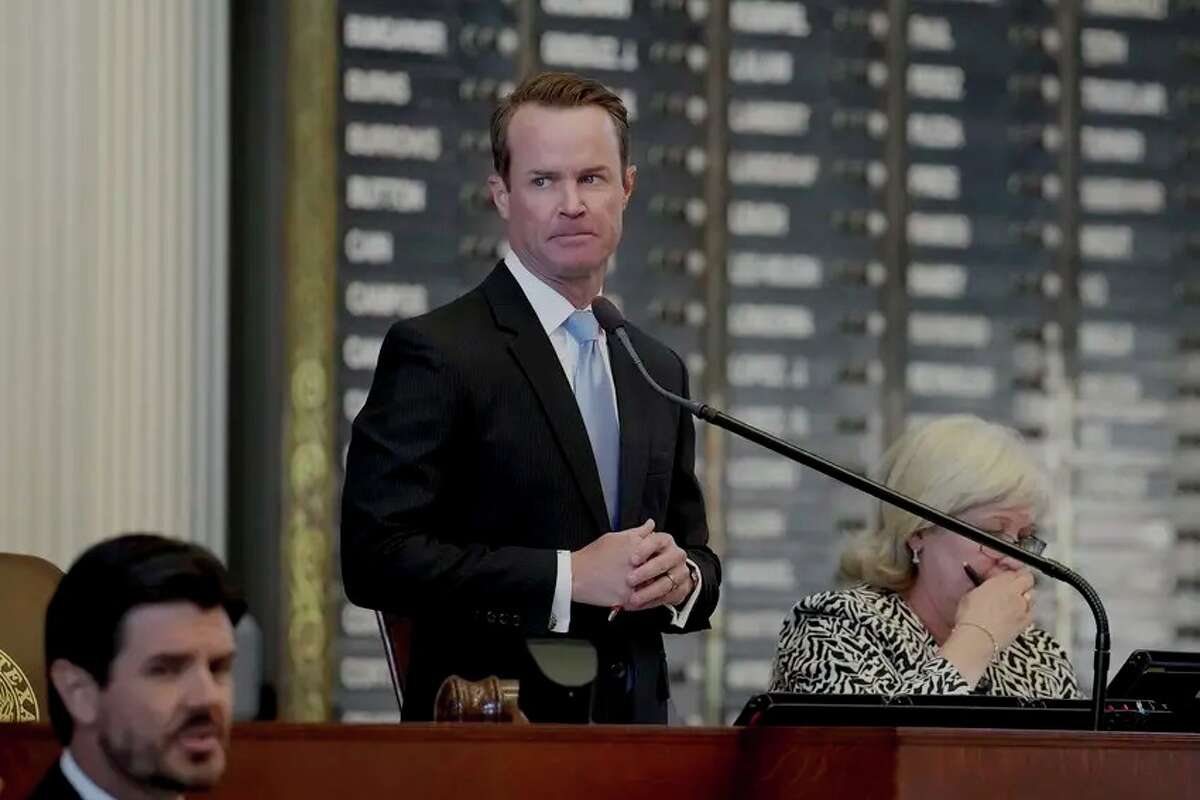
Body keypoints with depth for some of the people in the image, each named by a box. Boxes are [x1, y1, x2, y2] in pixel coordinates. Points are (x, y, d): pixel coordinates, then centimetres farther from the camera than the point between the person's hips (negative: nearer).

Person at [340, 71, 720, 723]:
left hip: (632, 731, 6)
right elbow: (375, 556, -15)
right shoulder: (434, 352, -6)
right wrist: (567, 578, -18)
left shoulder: (659, 372, 15)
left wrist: (682, 580, -2)